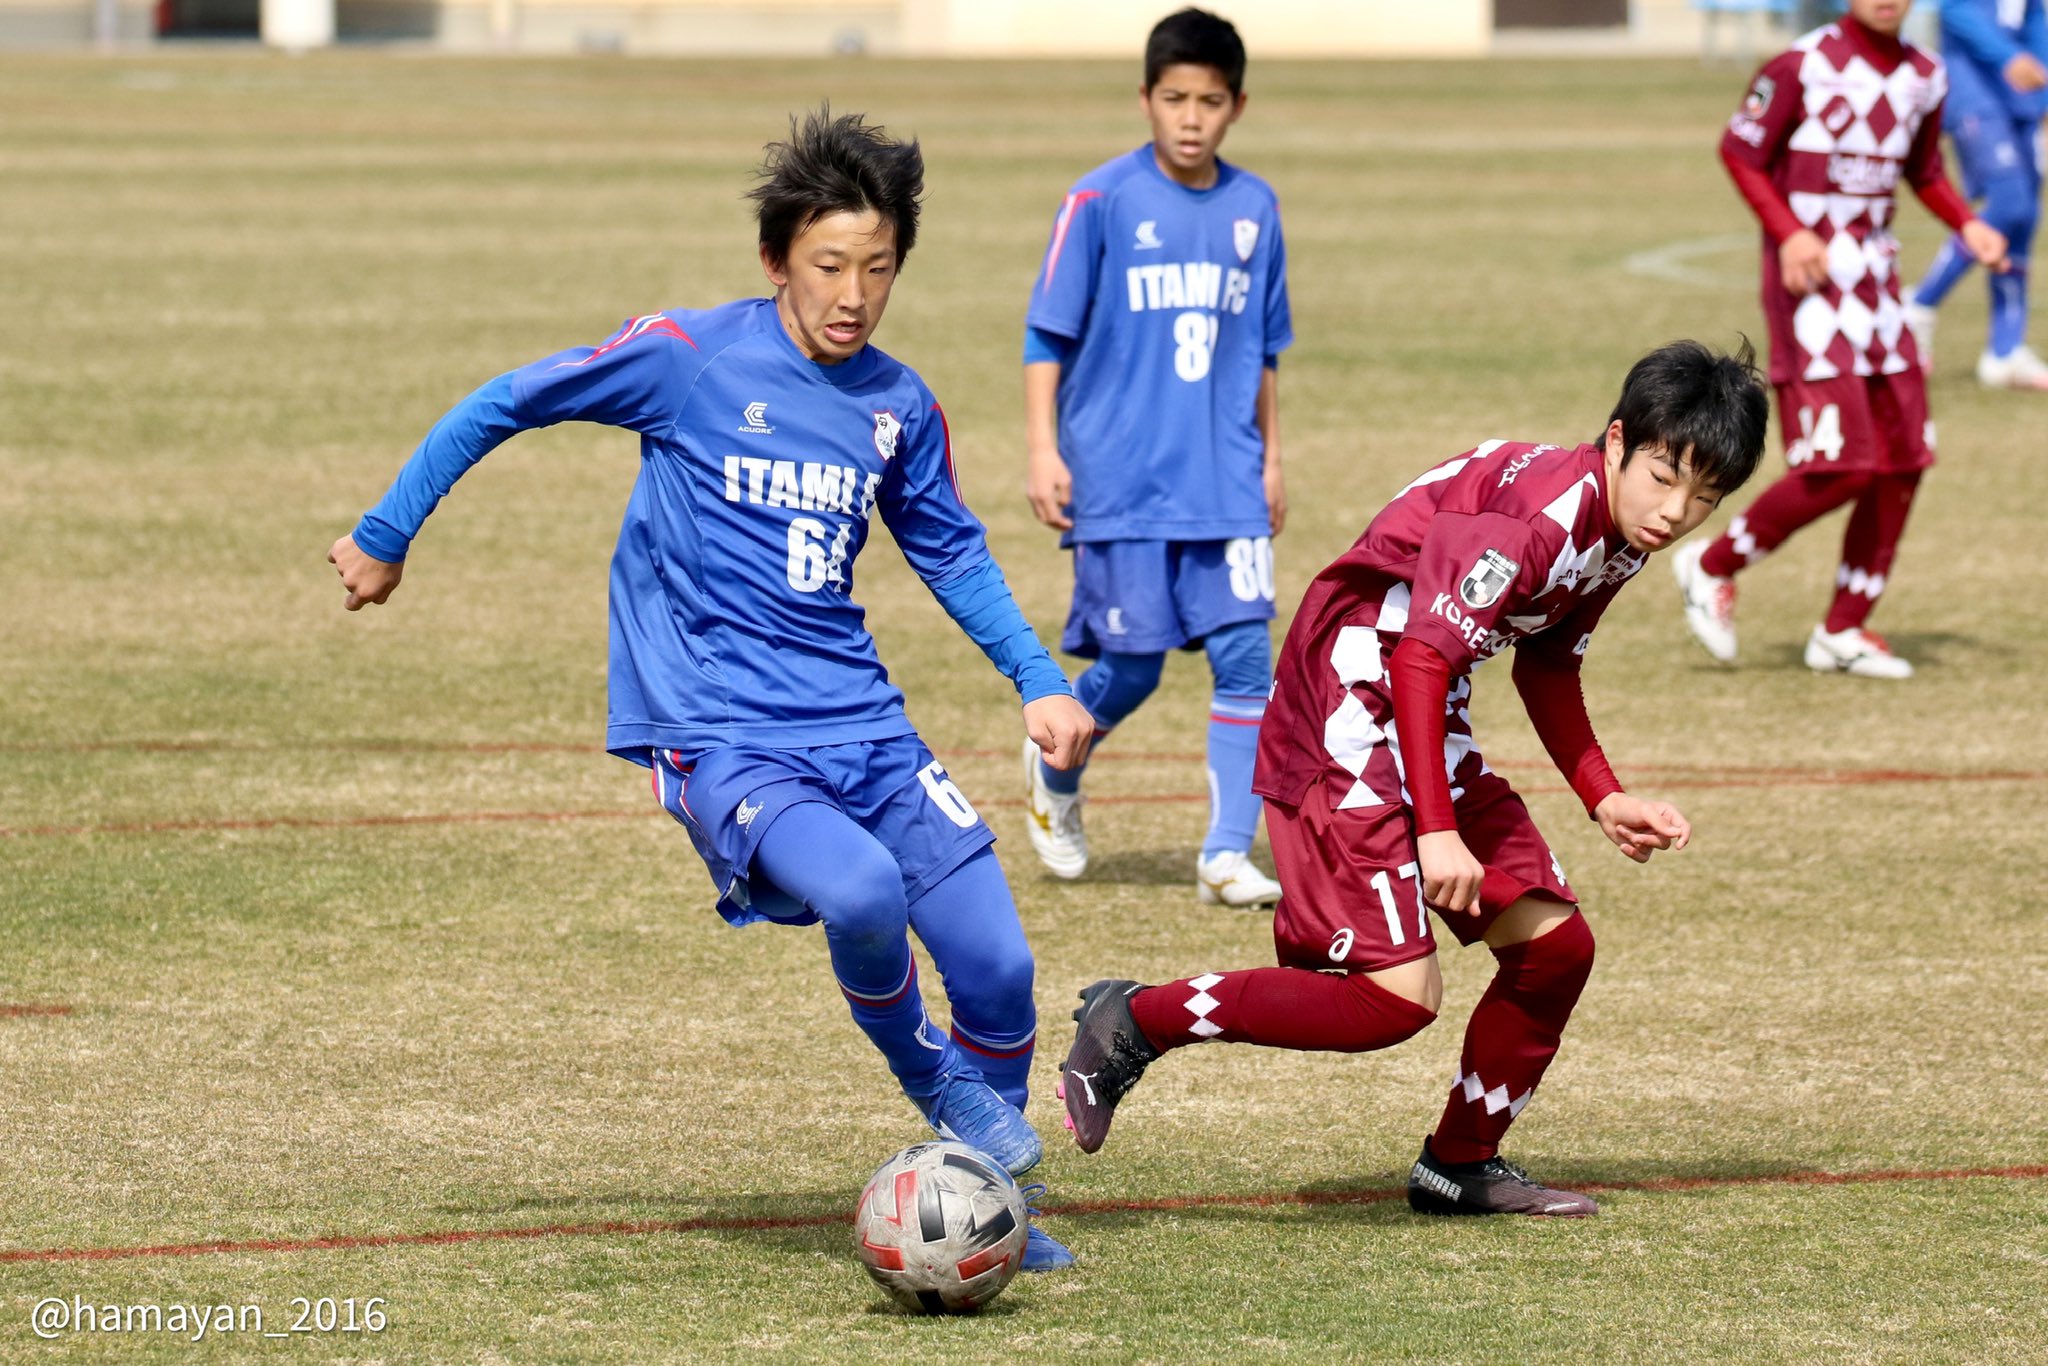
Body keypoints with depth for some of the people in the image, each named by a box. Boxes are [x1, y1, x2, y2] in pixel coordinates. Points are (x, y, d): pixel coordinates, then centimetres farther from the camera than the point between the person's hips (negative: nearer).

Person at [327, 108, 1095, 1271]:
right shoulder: (692, 357, -7)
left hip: (863, 726, 5)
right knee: (860, 890, -34)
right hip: (721, 737, -5)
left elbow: (953, 551, 24)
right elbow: (504, 406, 2)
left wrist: (1041, 682, 13)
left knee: (999, 966, -6)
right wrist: (384, 538, 8)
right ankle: (930, 1078, -2)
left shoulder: (898, 406, 8)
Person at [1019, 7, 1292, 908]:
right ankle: (1054, 772, 32)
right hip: (1120, 484, -3)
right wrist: (1042, 451, -9)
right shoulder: (1101, 201, -5)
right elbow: (1048, 333, -3)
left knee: (1244, 652, -7)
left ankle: (1228, 854, -3)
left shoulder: (1255, 209, 7)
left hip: (1226, 485, 3)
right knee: (1131, 666, 1)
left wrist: (1270, 457, 19)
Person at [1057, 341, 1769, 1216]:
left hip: (1430, 731, 10)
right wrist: (1437, 831, -31)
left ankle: (1461, 1166, 24)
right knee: (1397, 996, -18)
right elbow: (1420, 659, -28)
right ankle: (1131, 1024, -8)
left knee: (1555, 945, 7)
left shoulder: (1622, 538, 6)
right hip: (1349, 711, -10)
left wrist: (1606, 801, 16)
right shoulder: (1539, 512, -24)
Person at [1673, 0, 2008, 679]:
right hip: (1809, 275, -7)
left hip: (1875, 277, 7)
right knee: (1841, 466, -14)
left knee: (1902, 462, 4)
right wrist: (1788, 231, -19)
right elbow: (1740, 152, -7)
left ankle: (1842, 630, 17)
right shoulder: (1805, 66, -12)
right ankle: (1712, 566, 6)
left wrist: (1967, 225, 3)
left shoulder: (1923, 78, 7)